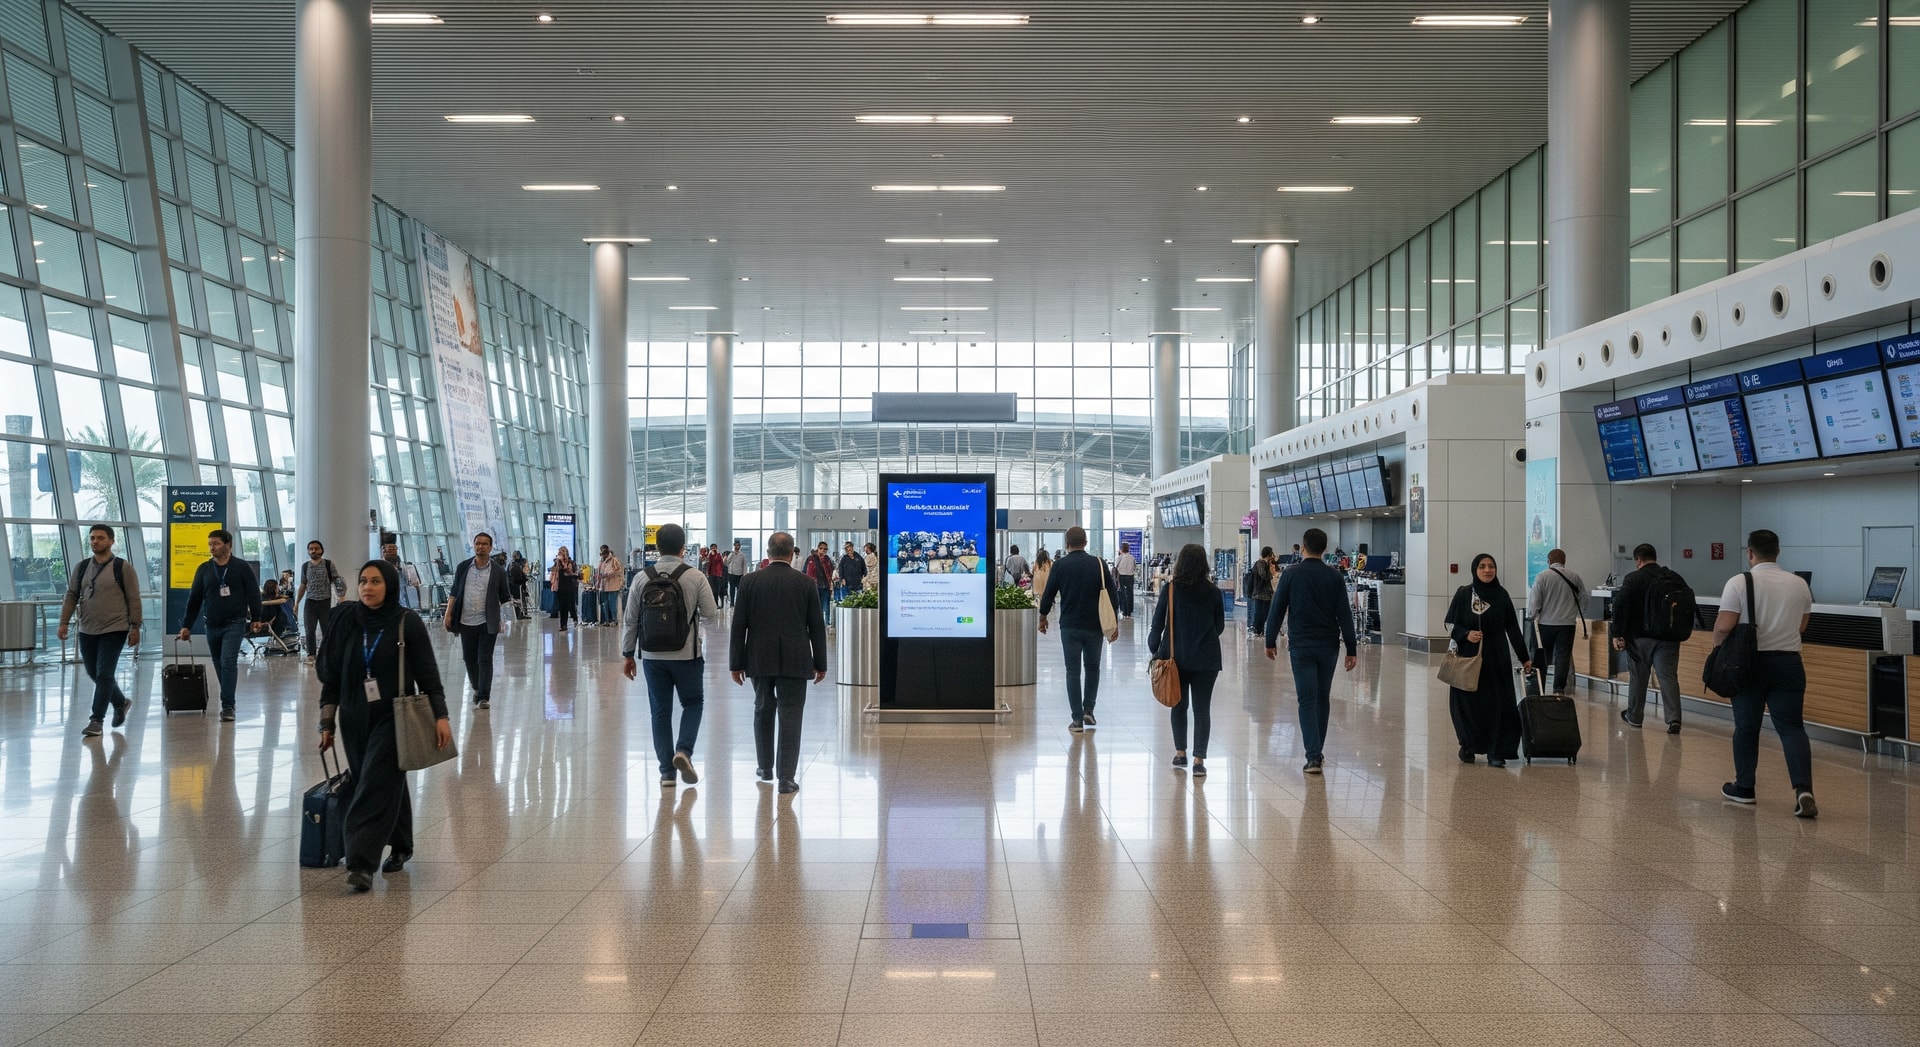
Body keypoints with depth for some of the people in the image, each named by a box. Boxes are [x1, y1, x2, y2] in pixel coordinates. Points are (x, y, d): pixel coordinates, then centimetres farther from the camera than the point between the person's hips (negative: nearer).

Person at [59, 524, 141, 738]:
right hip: (87, 630, 6)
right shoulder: (81, 567, 8)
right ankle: (121, 702, 36)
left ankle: (96, 720, -4)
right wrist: (64, 622, -1)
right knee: (94, 674, 14)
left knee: (104, 675, -9)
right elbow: (71, 596, 9)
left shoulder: (123, 568, -5)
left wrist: (135, 627, -9)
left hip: (114, 630, -5)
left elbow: (133, 599, -5)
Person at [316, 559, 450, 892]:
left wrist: (440, 716, -11)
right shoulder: (345, 621, 2)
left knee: (376, 785, -12)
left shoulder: (407, 623, -7)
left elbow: (427, 673, -5)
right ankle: (400, 847, 27)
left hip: (392, 718, -4)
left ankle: (362, 862, -15)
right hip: (354, 720, 4)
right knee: (387, 784, 10)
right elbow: (331, 674, 7)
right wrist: (327, 722, 6)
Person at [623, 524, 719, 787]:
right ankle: (684, 750, -4)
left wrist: (628, 654, 11)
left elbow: (630, 620, 2)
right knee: (693, 703, 17)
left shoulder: (642, 577, -2)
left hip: (652, 656, 2)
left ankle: (667, 772, 13)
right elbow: (710, 614, -6)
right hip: (687, 654, -2)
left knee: (660, 711, 11)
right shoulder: (695, 577, -9)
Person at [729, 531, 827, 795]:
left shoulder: (749, 581, -2)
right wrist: (820, 663, 7)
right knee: (790, 716, 0)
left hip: (759, 659, 2)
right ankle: (786, 777, -3)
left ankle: (765, 767, 29)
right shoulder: (806, 583, -3)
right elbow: (817, 626, -1)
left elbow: (738, 625, -1)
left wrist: (736, 663, 5)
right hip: (794, 661, -2)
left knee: (763, 710, 19)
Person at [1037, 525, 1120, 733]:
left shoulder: (1060, 565, -5)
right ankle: (1088, 710, 12)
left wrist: (1043, 618, 14)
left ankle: (1077, 719, 0)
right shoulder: (1099, 564, -1)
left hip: (1070, 626, -1)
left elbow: (1048, 595, -2)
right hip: (1095, 625, 1)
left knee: (1073, 671, 3)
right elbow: (1113, 596, 1)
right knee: (1092, 667, 19)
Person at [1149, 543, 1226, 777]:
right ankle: (1199, 759, -3)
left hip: (1176, 657, 0)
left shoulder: (1170, 589, -7)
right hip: (1206, 658, 0)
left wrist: (1155, 650, 7)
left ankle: (1180, 752, 23)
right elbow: (1220, 626, 5)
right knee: (1202, 708, 3)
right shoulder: (1213, 592, -3)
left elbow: (1158, 624, -5)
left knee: (1179, 705, 16)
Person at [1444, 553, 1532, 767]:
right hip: (1468, 657, -1)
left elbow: (1513, 628, 7)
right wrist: (1466, 634, -17)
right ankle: (1468, 747, 20)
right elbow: (1450, 623, 2)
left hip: (1496, 659, 1)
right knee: (1468, 702, 3)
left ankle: (1496, 752, 0)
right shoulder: (1463, 593, -2)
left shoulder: (1501, 595, 3)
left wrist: (1524, 658, 7)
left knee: (1498, 703, -4)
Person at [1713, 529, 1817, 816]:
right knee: (1792, 727, 0)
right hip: (1788, 661, 3)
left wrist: (1717, 644, 5)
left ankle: (1744, 788, 17)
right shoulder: (1799, 584, 5)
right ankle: (1803, 789, -16)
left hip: (1750, 663, -3)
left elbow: (1723, 626, -14)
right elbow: (1801, 626, 14)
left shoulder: (1739, 583, -9)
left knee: (1746, 727, 9)